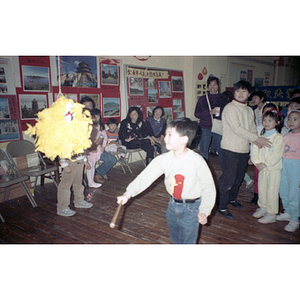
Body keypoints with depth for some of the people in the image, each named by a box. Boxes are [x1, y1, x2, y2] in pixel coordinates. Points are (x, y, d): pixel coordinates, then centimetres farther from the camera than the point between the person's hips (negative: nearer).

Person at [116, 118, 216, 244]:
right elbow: (146, 177, -17)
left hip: (191, 209, -4)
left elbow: (208, 187, -14)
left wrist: (204, 211, -17)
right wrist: (129, 193, -28)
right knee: (175, 239, 24)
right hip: (173, 205, 5)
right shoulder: (163, 159, -12)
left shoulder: (197, 161, -23)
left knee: (187, 241, 7)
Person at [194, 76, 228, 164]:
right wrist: (210, 112, -13)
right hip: (205, 128, 0)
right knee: (203, 151, 4)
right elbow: (197, 114, -2)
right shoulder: (203, 99, 6)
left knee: (221, 150, 1)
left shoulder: (223, 99, 10)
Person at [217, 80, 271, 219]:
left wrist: (255, 139, -8)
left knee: (238, 177, 17)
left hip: (244, 149, 7)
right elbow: (236, 128, -19)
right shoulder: (230, 108, -10)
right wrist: (257, 138, -19)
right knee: (228, 178, -5)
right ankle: (222, 207, 7)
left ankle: (232, 198, 37)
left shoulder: (249, 110, 14)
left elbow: (252, 128, 15)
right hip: (230, 149, -7)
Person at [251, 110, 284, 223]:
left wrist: (264, 164, -17)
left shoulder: (279, 138, -13)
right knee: (261, 189, 16)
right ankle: (262, 208, 34)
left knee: (272, 192, 1)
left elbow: (276, 156, -18)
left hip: (274, 169, -6)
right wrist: (257, 162, -10)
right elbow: (254, 150, 4)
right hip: (262, 168, 6)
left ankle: (271, 214, 12)